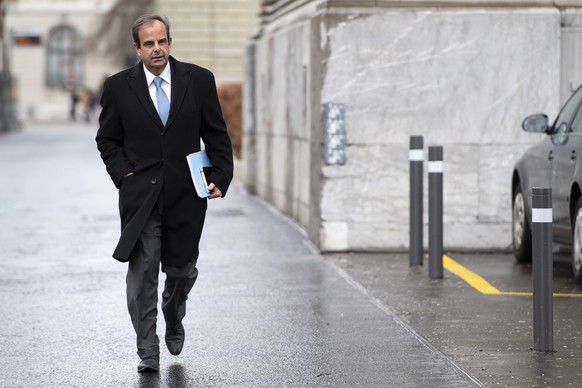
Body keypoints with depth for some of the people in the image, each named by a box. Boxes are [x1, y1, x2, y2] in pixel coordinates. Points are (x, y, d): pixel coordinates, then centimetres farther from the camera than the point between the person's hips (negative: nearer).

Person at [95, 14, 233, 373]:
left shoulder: (199, 80, 1)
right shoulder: (119, 86, 0)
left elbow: (216, 134, 5)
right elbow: (107, 139, 7)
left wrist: (220, 177, -5)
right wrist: (124, 174, -6)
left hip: (186, 194, 1)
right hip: (140, 195, -1)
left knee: (182, 268, 11)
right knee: (142, 273, -6)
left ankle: (174, 321, 42)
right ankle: (148, 352, 0)